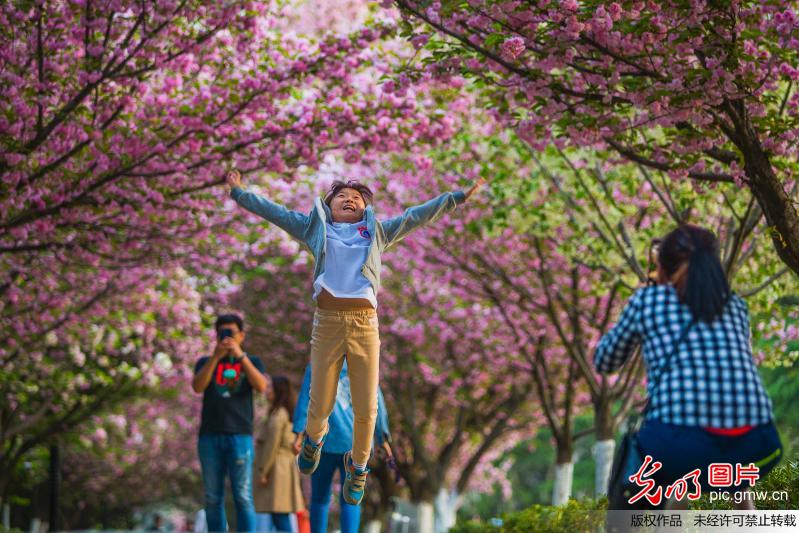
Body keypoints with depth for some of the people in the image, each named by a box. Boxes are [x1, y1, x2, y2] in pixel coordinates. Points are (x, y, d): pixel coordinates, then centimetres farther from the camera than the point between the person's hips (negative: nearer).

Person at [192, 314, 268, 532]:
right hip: (210, 437, 2)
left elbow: (261, 386, -6)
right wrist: (216, 356, -12)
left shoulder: (252, 362, 14)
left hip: (240, 436, -2)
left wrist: (240, 355, -11)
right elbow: (197, 386, -3)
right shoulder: (206, 363, 16)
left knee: (243, 497, -8)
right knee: (213, 498, 1)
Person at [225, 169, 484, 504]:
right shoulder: (317, 229, 17)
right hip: (327, 322, -1)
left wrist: (459, 196, 19)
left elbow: (418, 215, 20)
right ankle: (314, 439, 39)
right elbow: (276, 212, 19)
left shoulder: (378, 231, 19)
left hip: (365, 324, 1)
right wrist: (239, 192, 16)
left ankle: (358, 467, 26)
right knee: (321, 406, 3)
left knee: (366, 409, 0)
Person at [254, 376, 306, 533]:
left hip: (276, 468, -10)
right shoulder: (291, 415, 18)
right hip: (287, 467, 10)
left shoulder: (278, 414, -10)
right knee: (282, 519, 8)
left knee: (279, 518, -12)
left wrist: (263, 471, -14)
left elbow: (272, 444, -16)